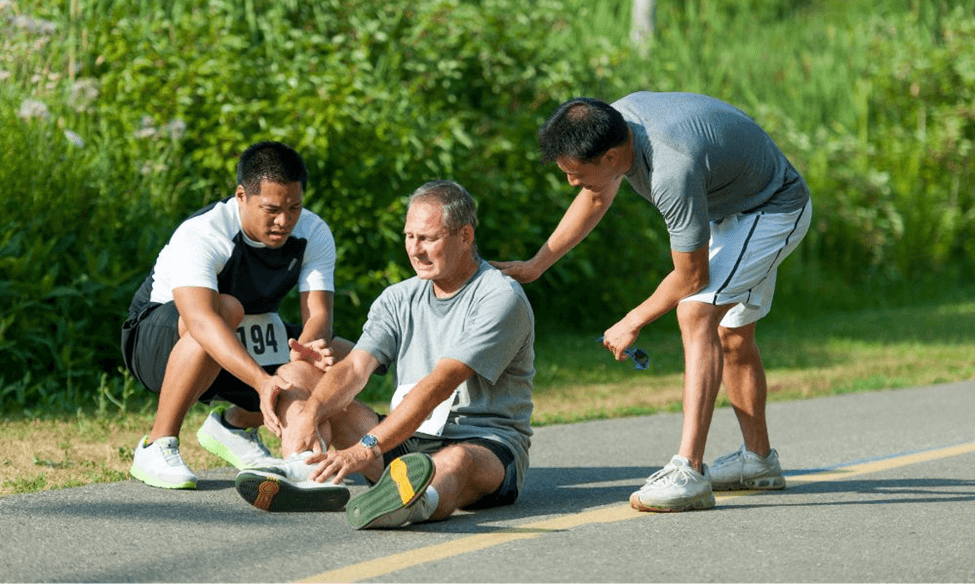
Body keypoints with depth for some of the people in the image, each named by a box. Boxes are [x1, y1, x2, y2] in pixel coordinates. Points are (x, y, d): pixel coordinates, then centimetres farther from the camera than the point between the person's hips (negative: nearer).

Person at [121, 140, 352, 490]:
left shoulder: (314, 235, -12)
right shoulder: (199, 235, -30)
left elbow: (318, 313, -21)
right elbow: (201, 321, -45)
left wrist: (313, 347, -46)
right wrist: (262, 380, -59)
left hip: (248, 346, 6)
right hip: (157, 340, -6)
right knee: (226, 308, -38)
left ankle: (235, 423, 9)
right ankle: (157, 447, -28)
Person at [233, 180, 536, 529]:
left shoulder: (502, 299, -11)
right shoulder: (399, 299, 12)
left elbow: (438, 386, -23)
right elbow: (354, 369, -3)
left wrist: (366, 449, -33)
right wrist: (309, 414, -26)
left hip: (487, 443, -7)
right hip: (406, 442, 7)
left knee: (458, 461, -44)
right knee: (293, 375, -1)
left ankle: (418, 500, -82)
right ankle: (312, 471, -36)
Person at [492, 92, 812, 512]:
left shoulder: (672, 170, -39)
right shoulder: (619, 117, -13)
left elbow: (692, 277, -26)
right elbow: (596, 199, 9)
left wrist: (633, 323, -12)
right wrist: (535, 265, 10)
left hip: (775, 210, -10)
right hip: (730, 207, 10)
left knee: (697, 313, -26)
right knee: (731, 335, 20)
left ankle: (689, 473, -33)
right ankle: (758, 460, 37)